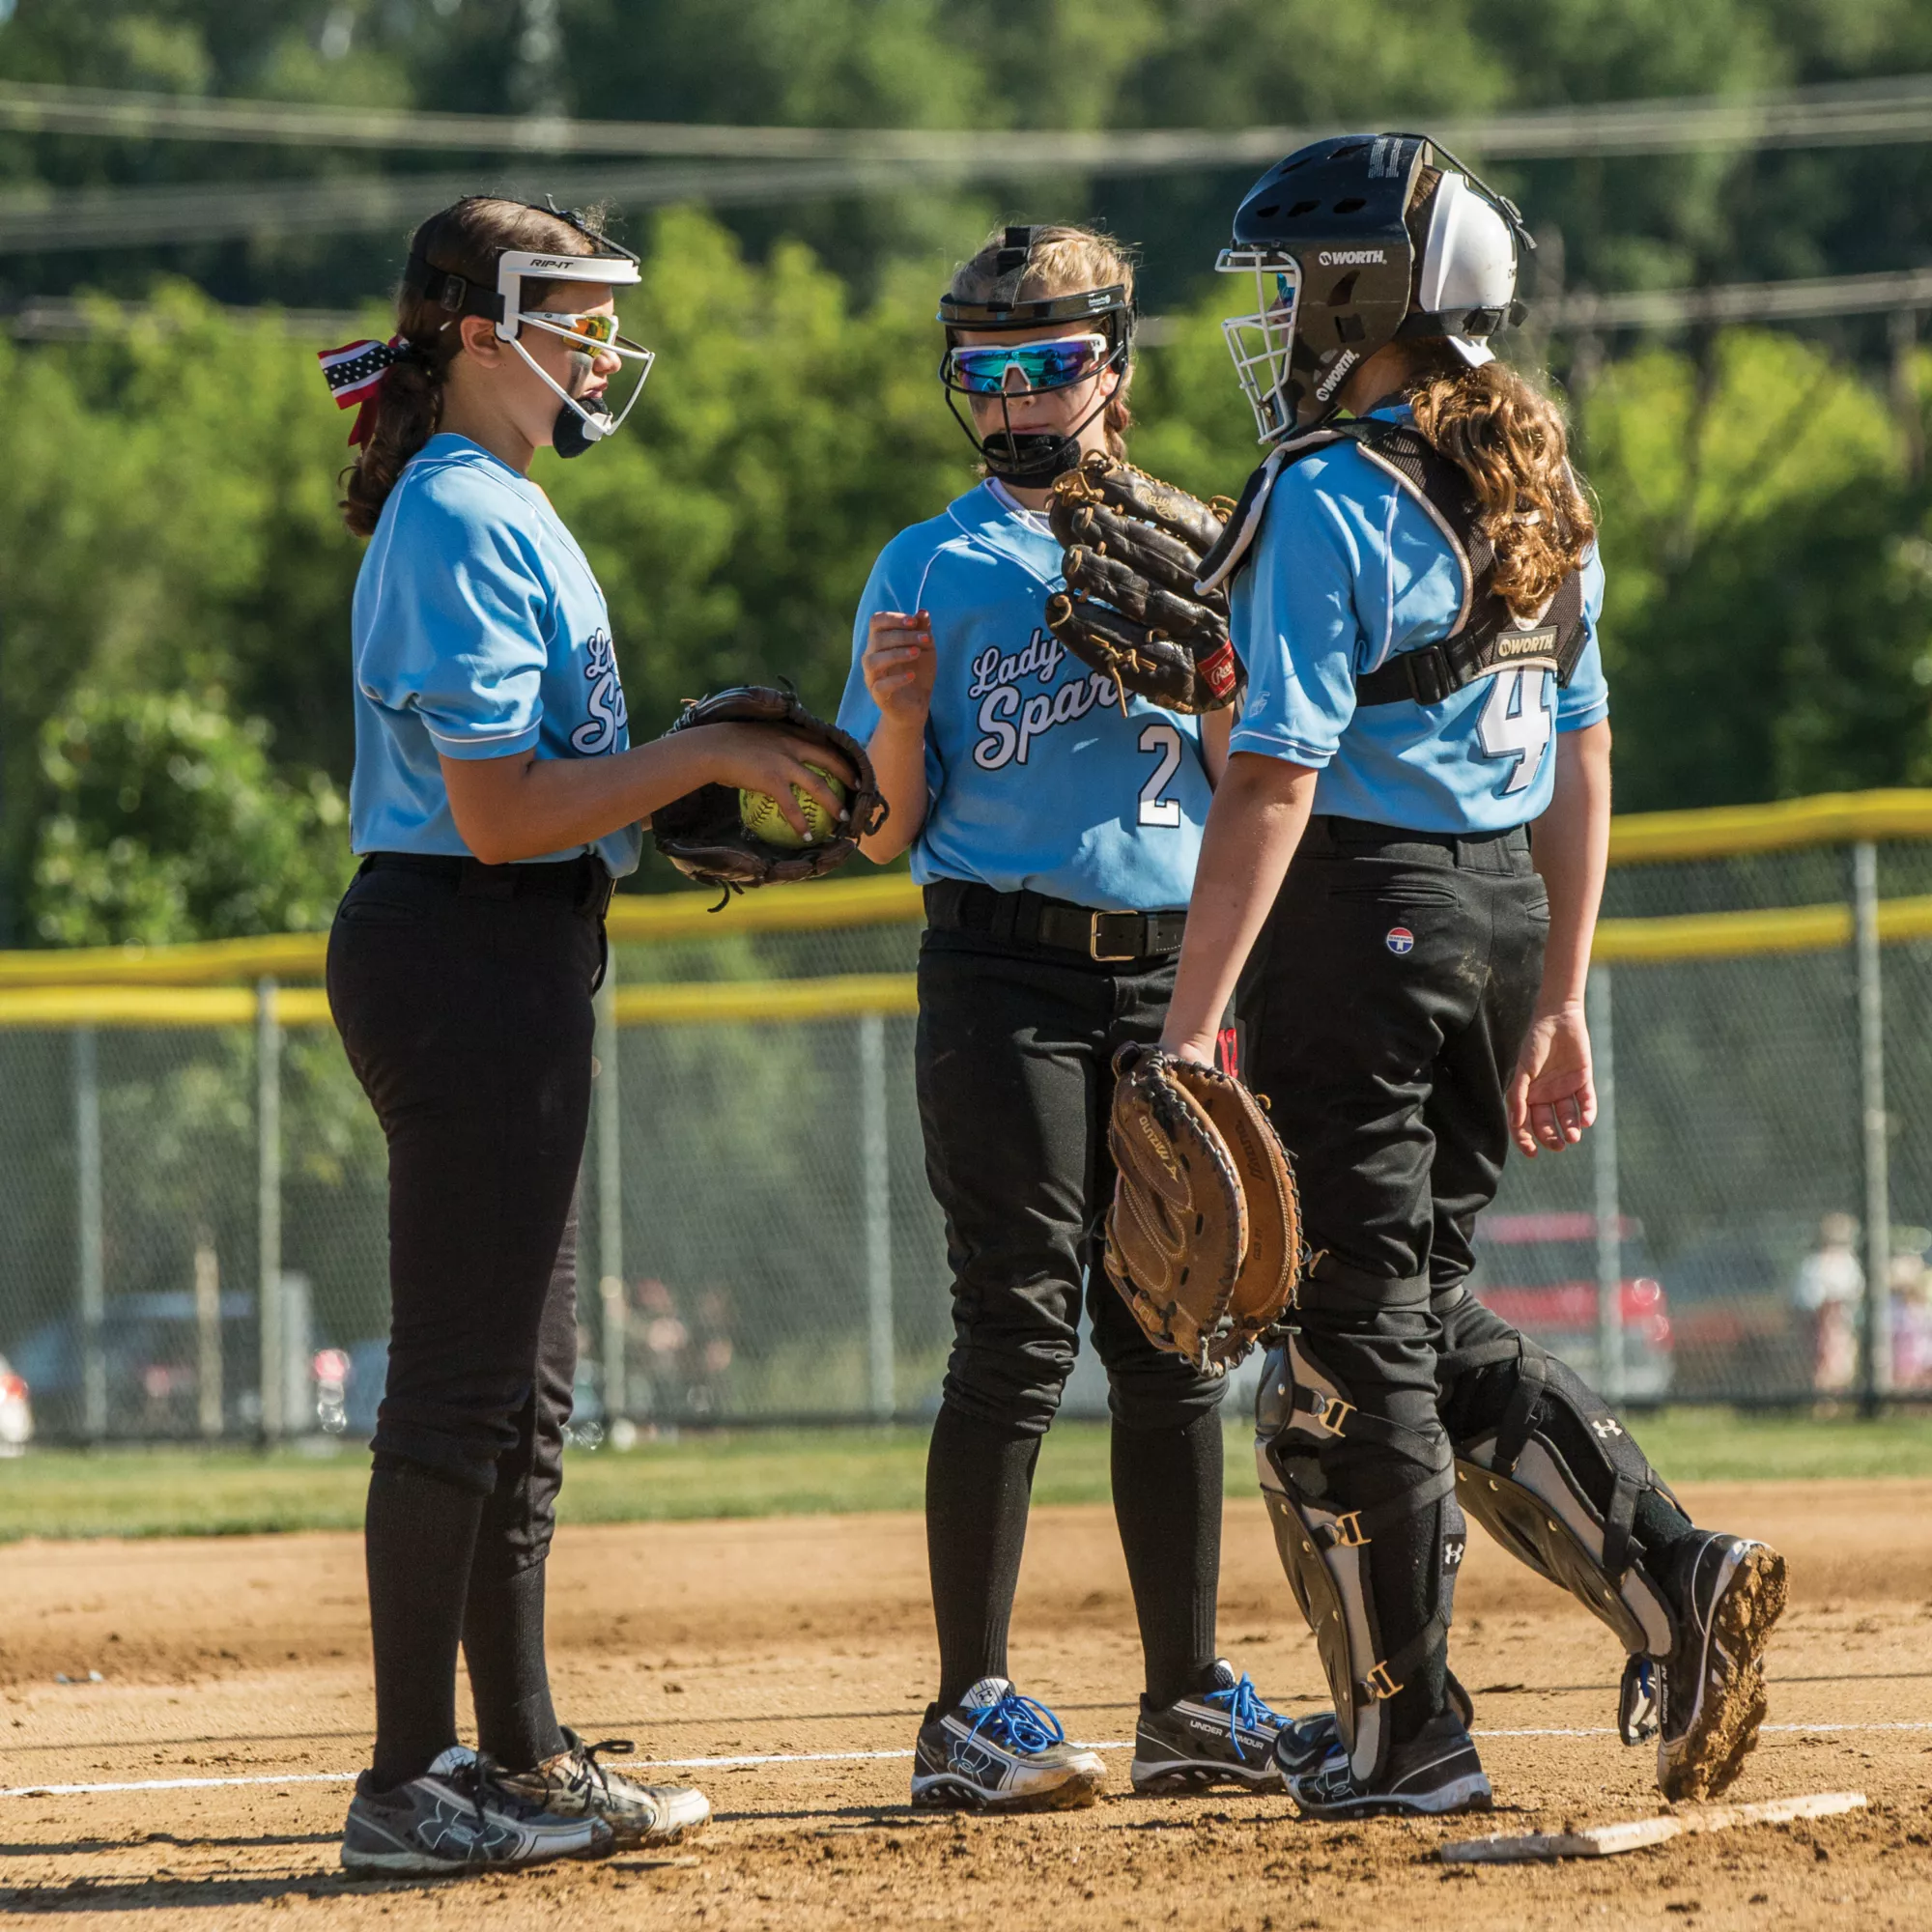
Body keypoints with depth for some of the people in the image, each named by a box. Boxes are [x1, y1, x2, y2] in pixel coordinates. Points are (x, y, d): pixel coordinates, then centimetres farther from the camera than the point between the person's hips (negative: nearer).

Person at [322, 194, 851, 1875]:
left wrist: (707, 770, 9)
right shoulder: (467, 526, -15)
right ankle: (411, 1785, -6)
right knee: (465, 1387, -8)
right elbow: (500, 813, -22)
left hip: (511, 969, 11)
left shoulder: (494, 511, 17)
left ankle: (523, 1759, 21)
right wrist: (698, 755, -15)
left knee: (522, 1388, 15)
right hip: (469, 962, -11)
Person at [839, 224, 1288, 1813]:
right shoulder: (933, 568, 5)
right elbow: (886, 834, 3)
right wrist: (896, 717, -16)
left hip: (1170, 974, 4)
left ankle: (1191, 1699, 12)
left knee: (1170, 1335, 6)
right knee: (1018, 1334, -9)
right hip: (1006, 977, -4)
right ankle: (971, 1712, -9)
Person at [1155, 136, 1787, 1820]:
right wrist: (1560, 999, 22)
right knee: (1427, 1310, 18)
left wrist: (1195, 1022, -18)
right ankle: (1670, 1574, 3)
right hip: (1507, 908, 8)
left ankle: (1405, 1730, 6)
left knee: (1351, 1325, 2)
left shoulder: (1327, 501, -13)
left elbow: (1276, 778, -19)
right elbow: (1584, 760, 16)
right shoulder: (1539, 497, 12)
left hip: (1362, 912, -8)